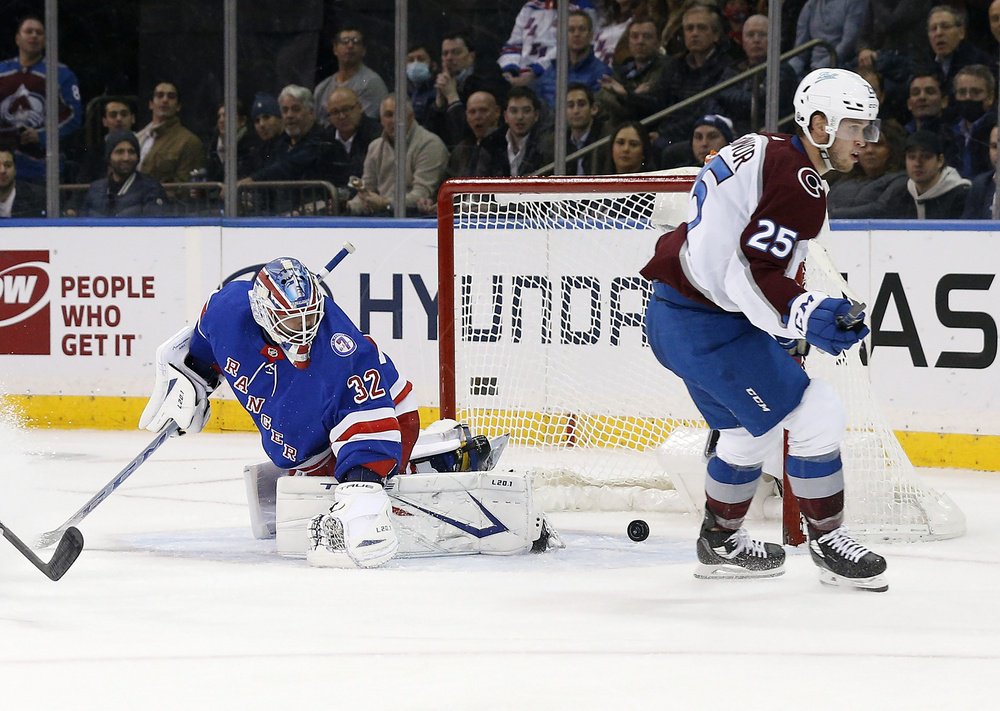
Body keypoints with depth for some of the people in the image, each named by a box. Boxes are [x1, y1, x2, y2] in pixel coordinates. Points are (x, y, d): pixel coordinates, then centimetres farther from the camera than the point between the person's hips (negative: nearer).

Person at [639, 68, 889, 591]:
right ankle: (827, 543, 1)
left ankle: (720, 541, 37)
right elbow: (754, 274, -25)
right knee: (815, 413, -7)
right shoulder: (800, 185, -18)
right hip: (707, 327, -11)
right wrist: (806, 317, -34)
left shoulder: (761, 152, 13)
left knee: (755, 428, 25)